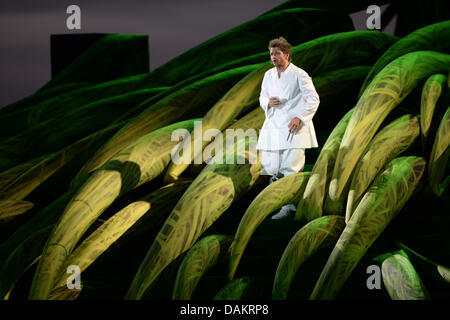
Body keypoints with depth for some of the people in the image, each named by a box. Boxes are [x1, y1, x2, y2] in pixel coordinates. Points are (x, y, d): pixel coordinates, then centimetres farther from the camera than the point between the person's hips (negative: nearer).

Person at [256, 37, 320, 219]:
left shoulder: (299, 75, -6)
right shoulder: (268, 75, 11)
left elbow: (313, 99, -7)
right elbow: (262, 97, 21)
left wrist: (299, 117, -17)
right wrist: (268, 102, -4)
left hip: (293, 127, -6)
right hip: (273, 126, 6)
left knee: (291, 167, -8)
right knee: (269, 165, 3)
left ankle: (289, 207, -2)